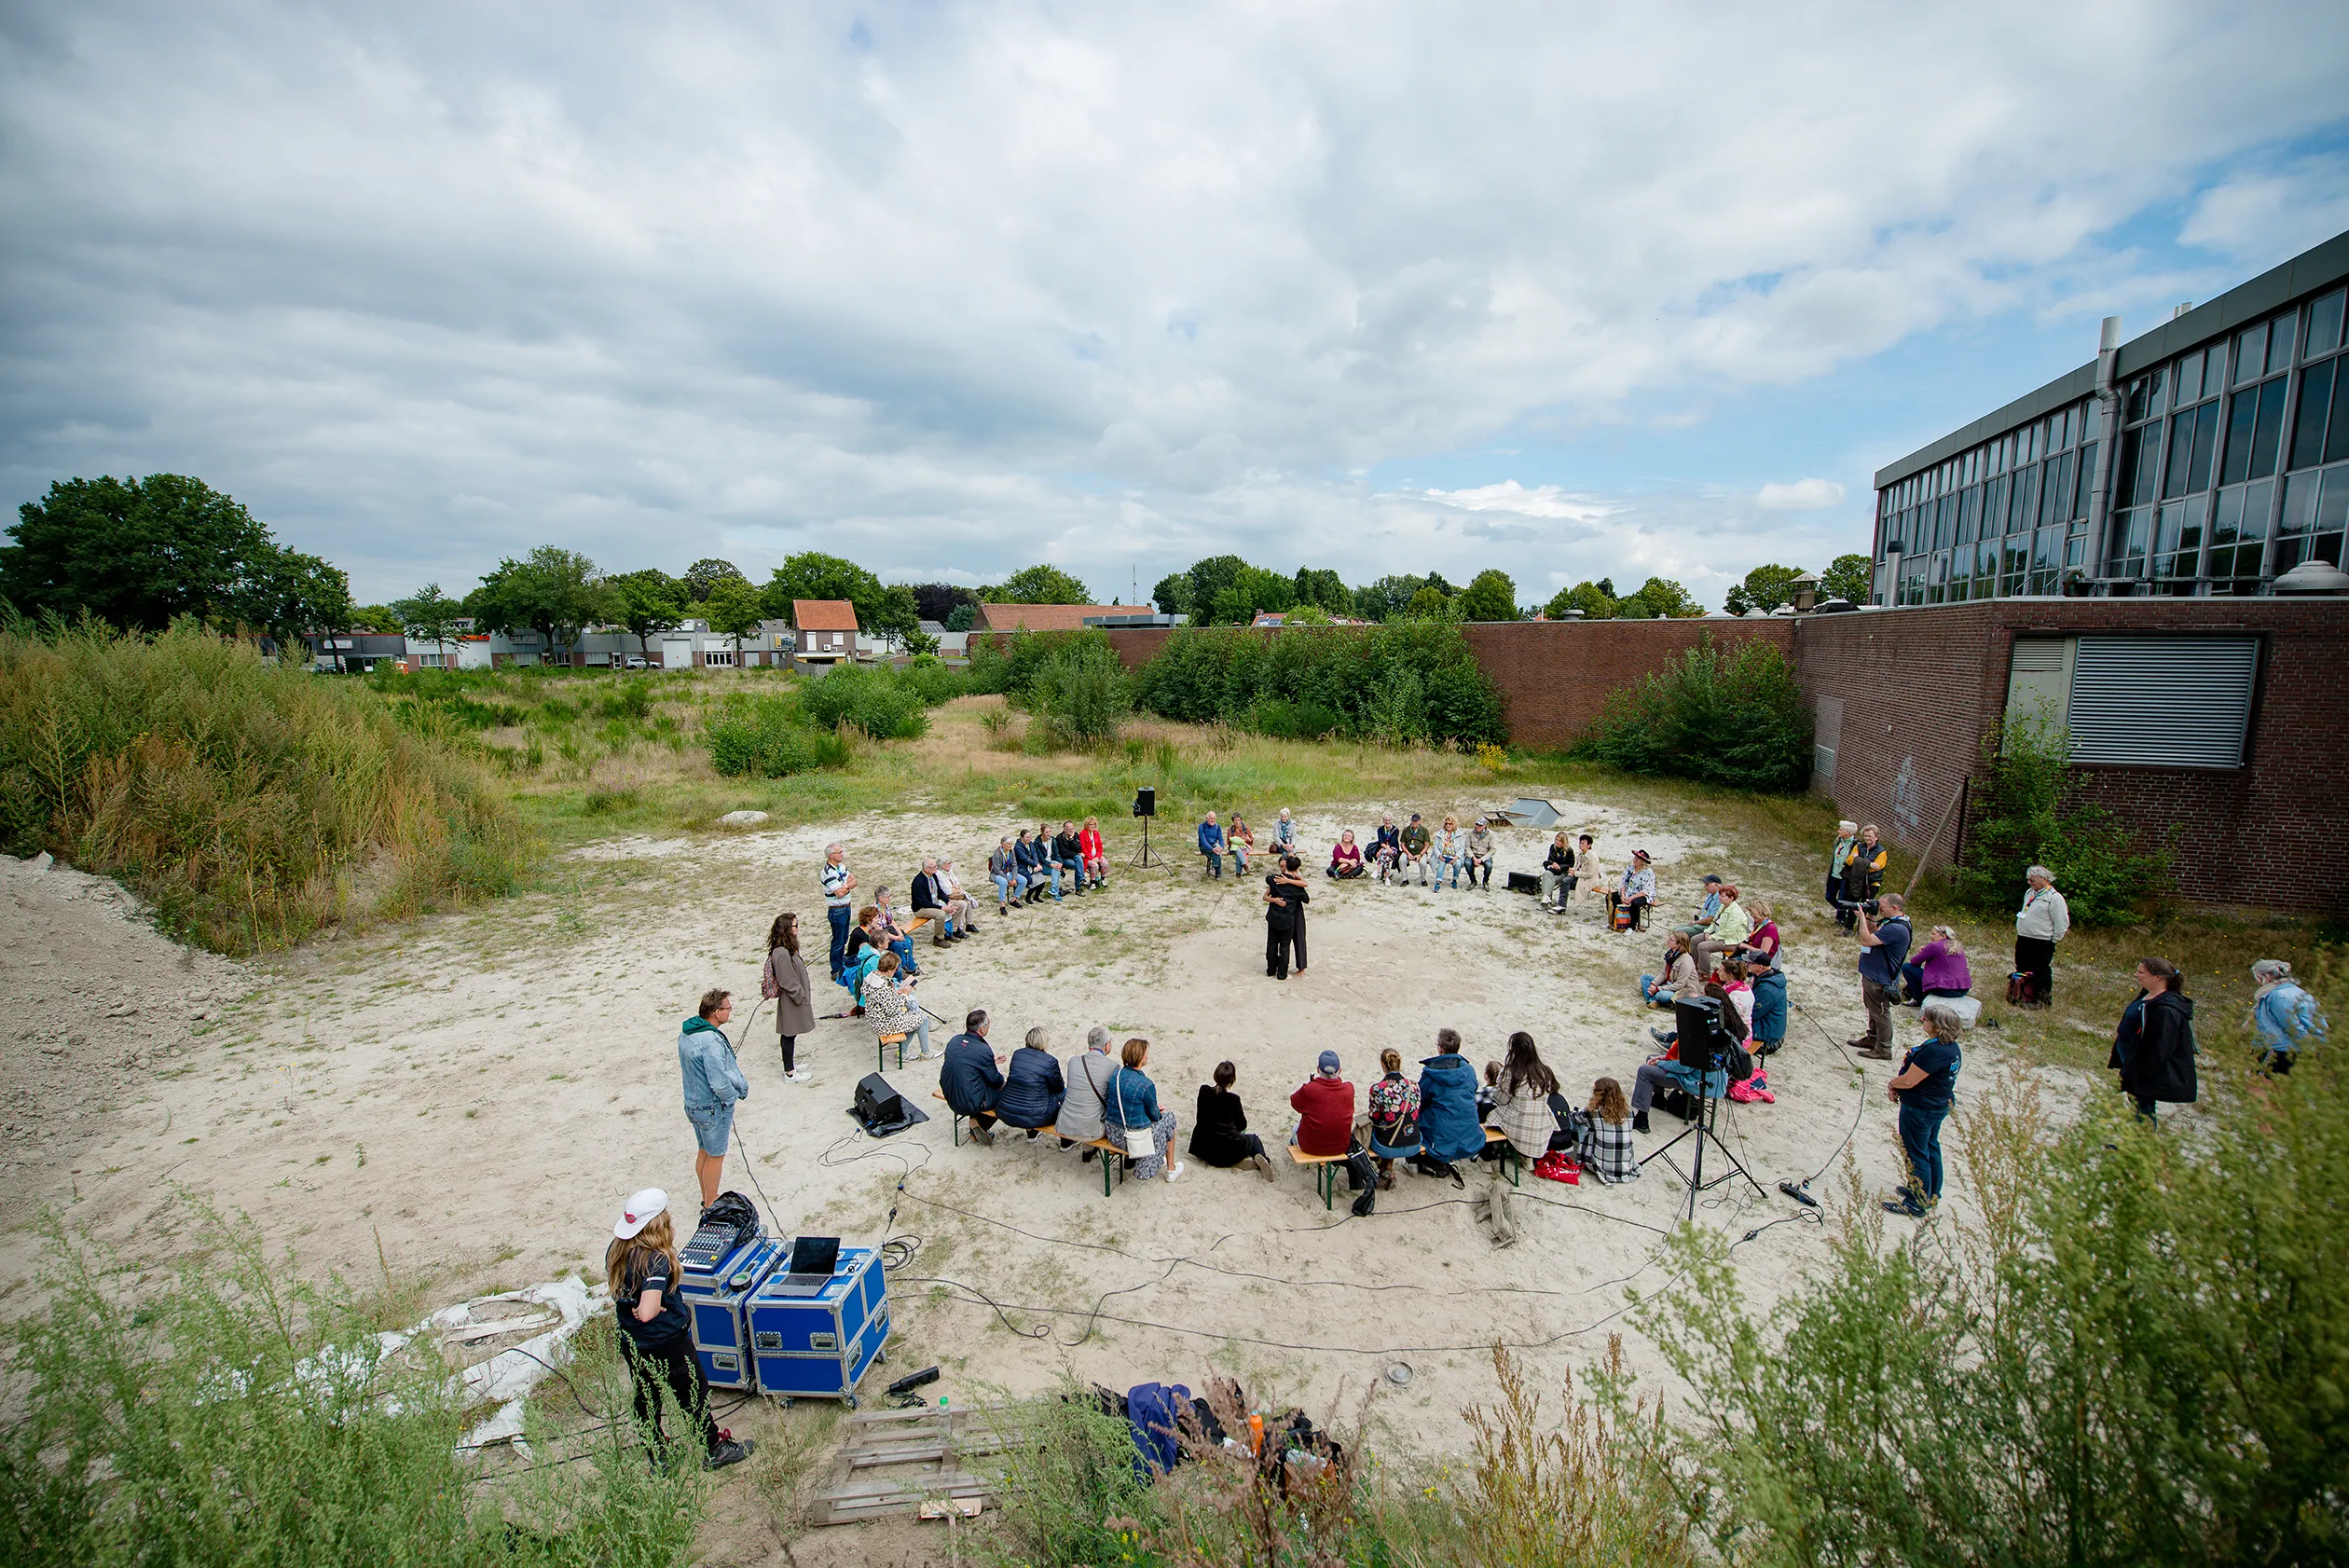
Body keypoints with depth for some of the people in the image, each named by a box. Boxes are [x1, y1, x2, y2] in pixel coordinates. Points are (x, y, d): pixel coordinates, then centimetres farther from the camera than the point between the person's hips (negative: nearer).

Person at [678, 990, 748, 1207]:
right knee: (716, 1156, 9)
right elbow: (719, 1084, -32)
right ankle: (711, 1205, 24)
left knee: (704, 1151, 23)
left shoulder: (686, 1033, -1)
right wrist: (735, 1095, -10)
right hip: (713, 1108, -9)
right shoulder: (711, 1042, -31)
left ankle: (707, 1198, 39)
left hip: (693, 1104, 9)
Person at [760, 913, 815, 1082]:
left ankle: (789, 1065, 34)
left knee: (789, 1034, 21)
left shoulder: (788, 948, 4)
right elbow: (788, 982, -25)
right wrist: (801, 997, -16)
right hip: (791, 1000, -10)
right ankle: (790, 1072, 15)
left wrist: (804, 996, 18)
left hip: (795, 998, 10)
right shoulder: (781, 953, -28)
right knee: (790, 1035, 3)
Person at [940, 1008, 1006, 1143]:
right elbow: (995, 1079, -9)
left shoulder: (954, 1040, -3)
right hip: (969, 1104, -7)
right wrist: (1001, 1078, 15)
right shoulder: (983, 1050, -24)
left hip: (950, 1098, 7)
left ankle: (975, 1132, 30)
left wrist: (991, 1062, 20)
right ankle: (980, 1124, 16)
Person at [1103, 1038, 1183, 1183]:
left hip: (1113, 1133, 6)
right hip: (1135, 1137, -6)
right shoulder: (1146, 1085, -25)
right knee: (1168, 1117, 20)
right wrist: (1160, 1112, 16)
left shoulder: (1116, 1074, -4)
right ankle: (1171, 1169, 35)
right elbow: (1154, 1115, -10)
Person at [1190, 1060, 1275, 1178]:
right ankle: (1260, 1158, -4)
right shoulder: (1233, 1099, -16)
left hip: (1202, 1149, 3)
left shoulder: (1203, 1091, -5)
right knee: (1254, 1139, 27)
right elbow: (1242, 1125, -3)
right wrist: (1241, 1111, 17)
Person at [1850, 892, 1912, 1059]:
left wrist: (1862, 917, -25)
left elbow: (1866, 940, -30)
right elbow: (1873, 933, 14)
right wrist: (1869, 917, -1)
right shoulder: (1890, 921, 4)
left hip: (1880, 981, -10)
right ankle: (1872, 1038, 40)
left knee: (1880, 1013, 4)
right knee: (1872, 1009, 24)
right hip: (1872, 975, 10)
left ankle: (1883, 1049, 16)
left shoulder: (1896, 929, -29)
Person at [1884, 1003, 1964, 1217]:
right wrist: (1898, 1087, 0)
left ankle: (1917, 1204, 16)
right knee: (1931, 1148, 23)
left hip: (1920, 1110, -9)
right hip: (1940, 1105, 10)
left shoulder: (1933, 1051, -32)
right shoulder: (1952, 1047, -1)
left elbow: (1908, 1080, -25)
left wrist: (1892, 1085, -5)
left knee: (1916, 1154, 4)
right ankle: (1931, 1193, 39)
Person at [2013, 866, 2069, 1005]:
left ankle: (2041, 1001, 12)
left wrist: (2053, 940, -9)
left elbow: (2062, 923, -13)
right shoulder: (2030, 892, 12)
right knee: (2022, 969, 18)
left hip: (2042, 943, -8)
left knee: (2040, 972, 1)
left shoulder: (2054, 898, -14)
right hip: (2023, 939, 8)